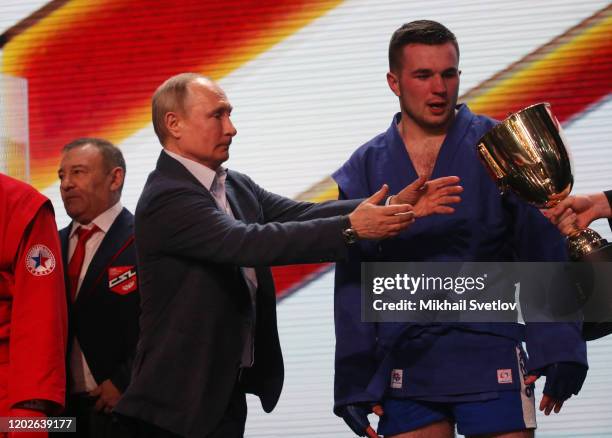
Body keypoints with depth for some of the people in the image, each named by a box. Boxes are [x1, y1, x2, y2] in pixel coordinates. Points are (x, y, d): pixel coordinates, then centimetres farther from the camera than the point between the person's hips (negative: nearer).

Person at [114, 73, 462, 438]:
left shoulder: (235, 186, 10)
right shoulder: (167, 199, -18)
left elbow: (300, 215, -2)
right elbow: (251, 243, -29)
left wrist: (392, 207, -14)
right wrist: (350, 227, -31)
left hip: (227, 390, 9)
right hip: (183, 398, -9)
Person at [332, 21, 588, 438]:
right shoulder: (365, 168, 8)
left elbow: (544, 253, -3)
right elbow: (354, 282, 8)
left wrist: (558, 350, -12)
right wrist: (355, 383, 3)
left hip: (491, 363, -2)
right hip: (406, 368, 2)